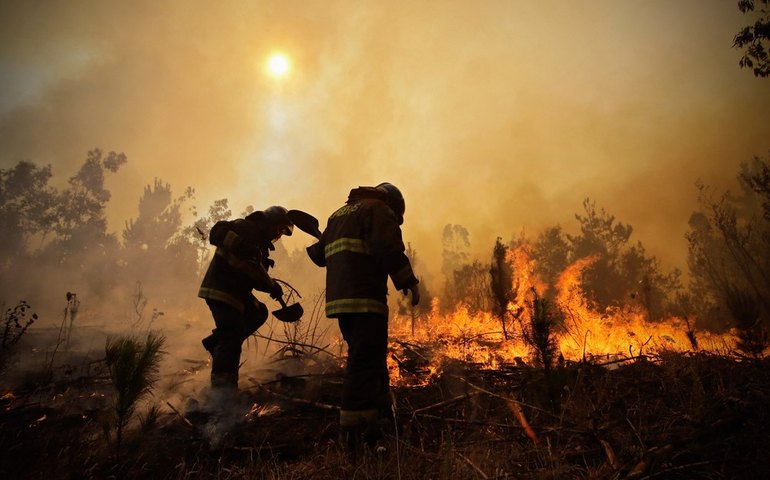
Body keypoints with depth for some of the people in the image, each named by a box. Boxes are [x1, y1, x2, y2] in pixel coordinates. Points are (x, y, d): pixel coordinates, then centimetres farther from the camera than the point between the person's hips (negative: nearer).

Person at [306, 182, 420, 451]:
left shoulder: (339, 214, 25)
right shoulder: (379, 209, 0)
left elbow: (319, 254, 25)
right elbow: (388, 248, -17)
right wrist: (408, 281, -10)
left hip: (338, 298, 9)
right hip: (365, 297, -9)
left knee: (363, 357, 17)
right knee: (366, 361, -6)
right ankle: (355, 428, -4)